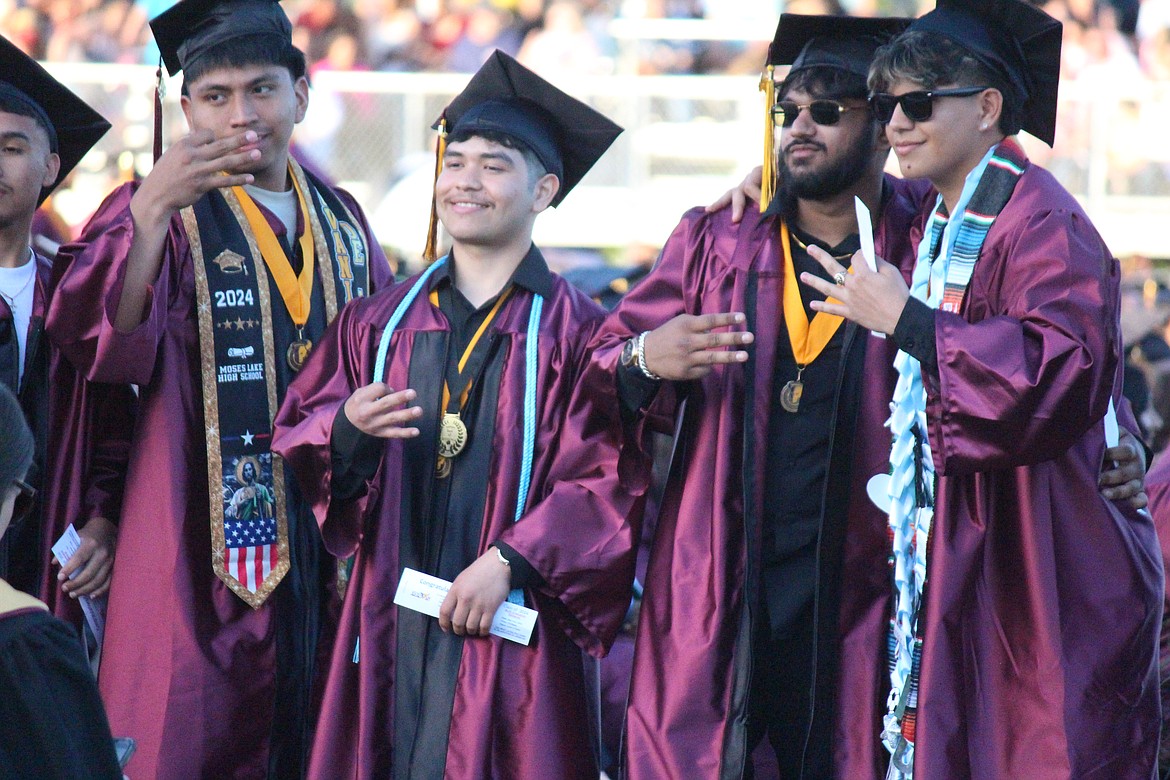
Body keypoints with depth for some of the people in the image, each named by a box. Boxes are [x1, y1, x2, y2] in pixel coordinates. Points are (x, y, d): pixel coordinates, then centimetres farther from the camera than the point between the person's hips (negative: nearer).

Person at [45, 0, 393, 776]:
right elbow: (96, 339, -21)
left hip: (330, 551, 5)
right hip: (206, 550, -5)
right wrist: (150, 209, -34)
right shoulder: (166, 216, -3)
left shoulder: (340, 220, 13)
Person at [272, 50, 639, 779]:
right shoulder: (381, 323, 12)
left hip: (509, 630, -3)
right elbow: (296, 439, 8)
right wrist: (348, 430, -14)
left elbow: (608, 481, -7)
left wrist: (509, 563, -17)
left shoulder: (576, 332, 0)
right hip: (391, 628, 3)